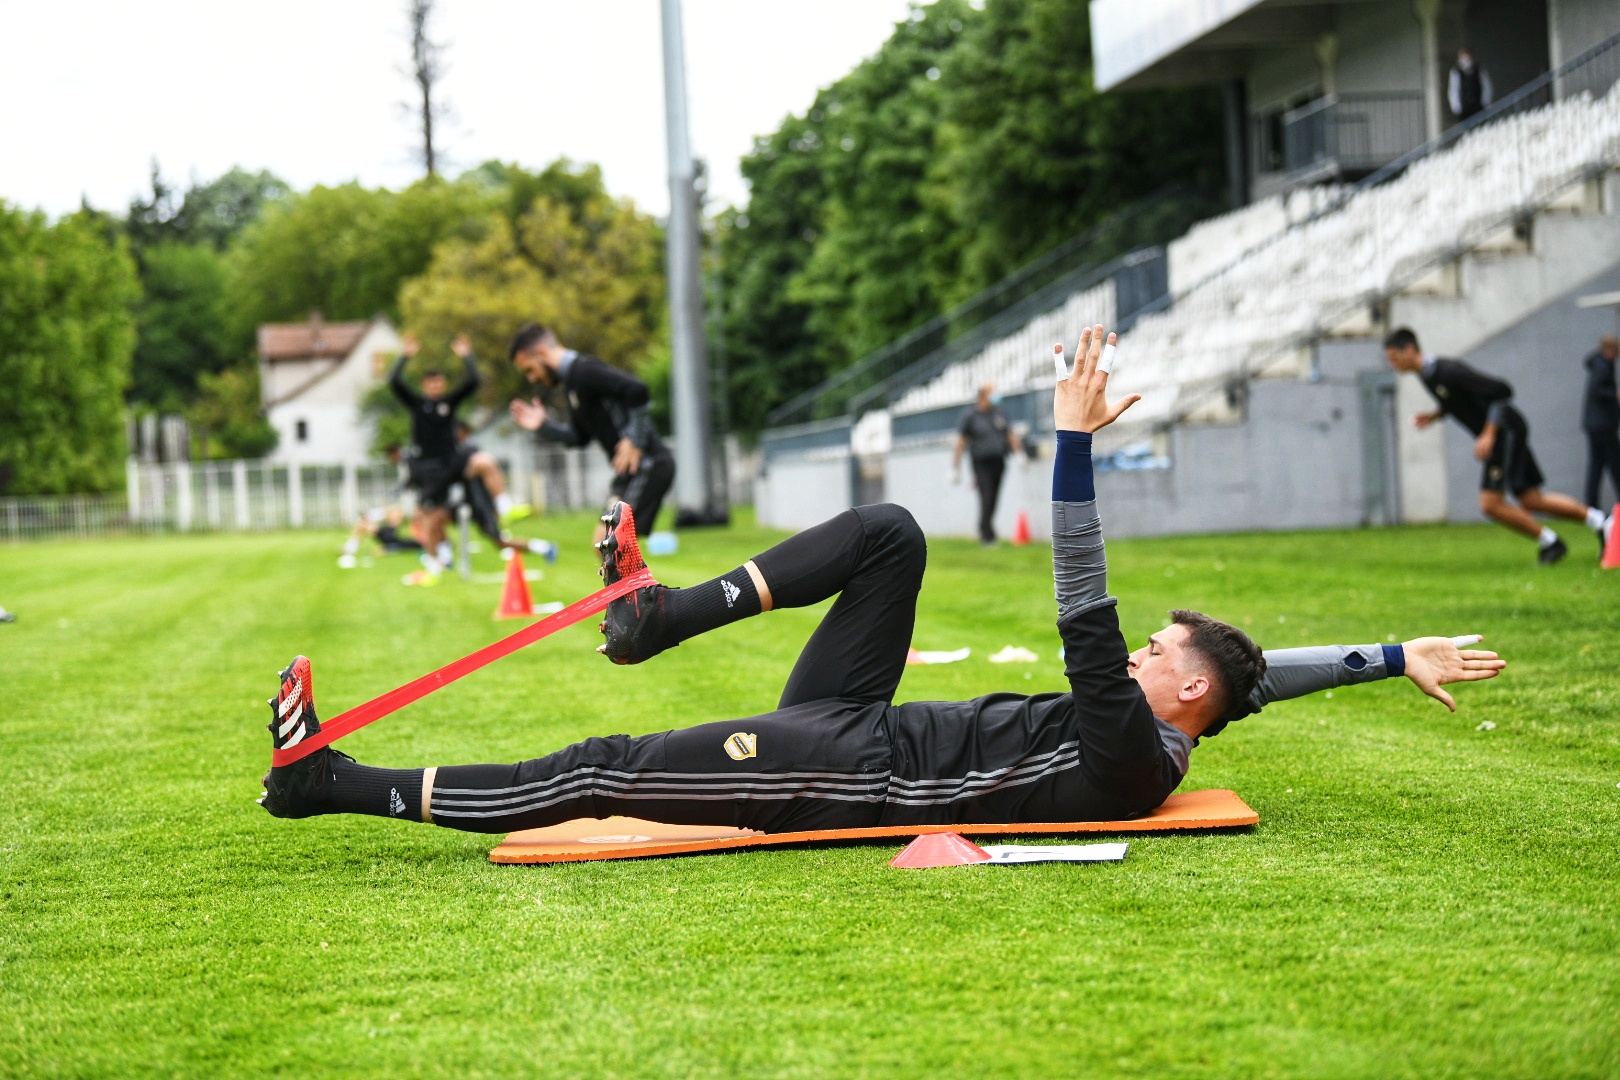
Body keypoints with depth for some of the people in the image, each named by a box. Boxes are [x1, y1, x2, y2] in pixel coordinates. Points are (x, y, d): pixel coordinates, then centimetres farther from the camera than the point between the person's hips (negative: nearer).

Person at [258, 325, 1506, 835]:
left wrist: (1075, 443, -29)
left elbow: (1084, 616, -27)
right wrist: (1395, 656, 11)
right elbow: (1258, 669, 19)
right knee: (889, 534, 8)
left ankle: (337, 783, -11)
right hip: (847, 738, 10)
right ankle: (665, 615, 5)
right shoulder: (1158, 733, 6)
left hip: (836, 777, -10)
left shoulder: (1127, 760, -20)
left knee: (599, 774, -15)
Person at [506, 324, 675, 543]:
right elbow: (580, 436, 23)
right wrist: (543, 426, 8)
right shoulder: (571, 380, 17)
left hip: (647, 464, -10)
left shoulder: (584, 371, -15)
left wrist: (635, 441, -21)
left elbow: (637, 389, -27)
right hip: (630, 470, 10)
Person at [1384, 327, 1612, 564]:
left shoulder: (1448, 372, -24)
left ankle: (1550, 542, 2)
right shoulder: (1428, 375, 5)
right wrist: (1433, 416, 6)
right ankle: (1598, 520, 20)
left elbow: (1501, 391, -24)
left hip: (1506, 431, -9)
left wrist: (1488, 435, -24)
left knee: (1490, 504, -13)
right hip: (1501, 435, 9)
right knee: (1532, 501, 12)